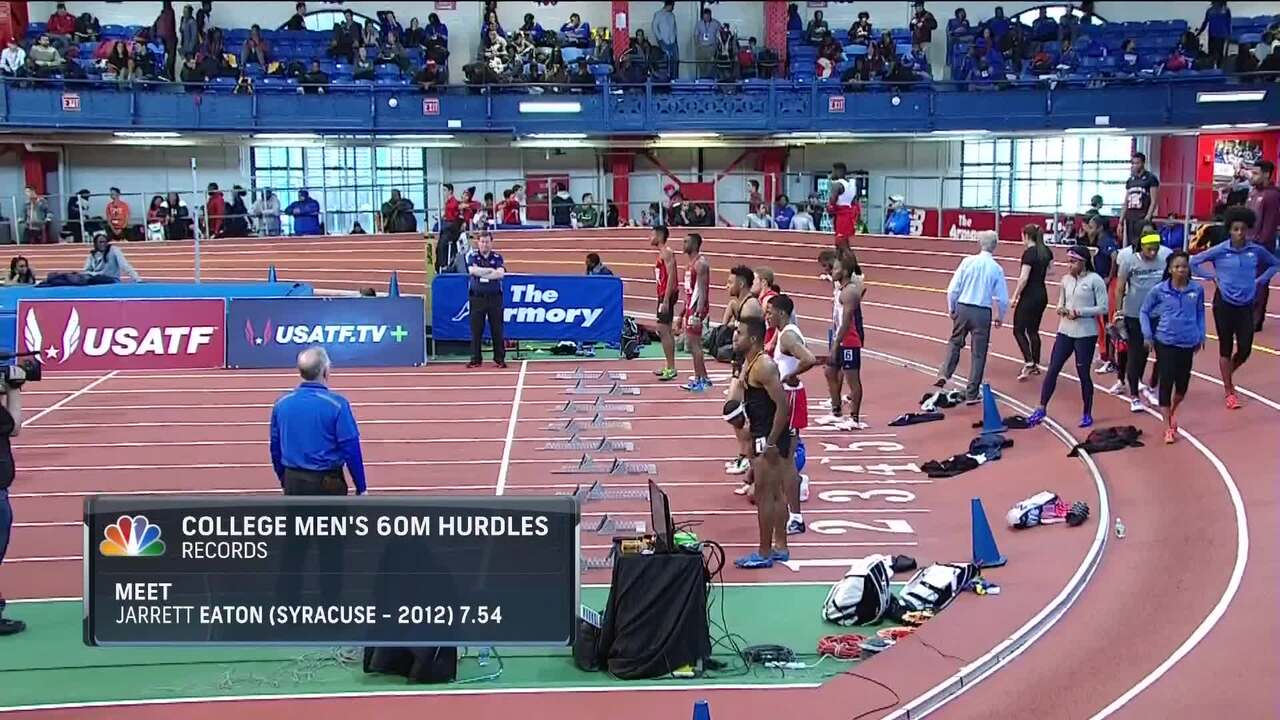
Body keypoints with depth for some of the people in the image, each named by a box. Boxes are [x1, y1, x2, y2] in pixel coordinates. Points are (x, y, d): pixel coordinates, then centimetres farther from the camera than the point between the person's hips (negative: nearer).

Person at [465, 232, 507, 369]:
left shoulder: (497, 257, 6)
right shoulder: (472, 256, 6)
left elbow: (501, 273, -11)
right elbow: (472, 270, -13)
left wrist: (481, 272, -11)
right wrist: (491, 270, -8)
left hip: (494, 297, 0)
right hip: (477, 297, 0)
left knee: (497, 329, 1)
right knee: (476, 330, 1)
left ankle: (500, 358, 7)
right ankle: (475, 359, 7)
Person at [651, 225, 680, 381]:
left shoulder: (667, 253, -13)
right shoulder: (661, 254, 17)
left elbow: (671, 276, -21)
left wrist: (666, 300, -25)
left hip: (668, 295, -10)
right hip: (663, 295, 10)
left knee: (663, 330, -12)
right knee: (665, 331, 12)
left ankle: (671, 368, -12)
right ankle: (669, 367, 18)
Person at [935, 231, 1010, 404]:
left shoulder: (967, 261, -6)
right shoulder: (996, 268, -7)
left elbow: (952, 289, -5)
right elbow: (1003, 299, -4)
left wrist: (951, 309, 10)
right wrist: (1000, 317, 13)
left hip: (962, 308, 1)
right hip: (982, 312, -1)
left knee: (955, 342, 24)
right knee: (978, 353, 8)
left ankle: (944, 374, 5)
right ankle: (971, 395, 12)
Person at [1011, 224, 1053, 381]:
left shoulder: (1028, 253, -17)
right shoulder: (1046, 251, 6)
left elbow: (1024, 278, -20)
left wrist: (1015, 296, -12)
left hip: (1029, 296, -8)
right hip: (1042, 295, 8)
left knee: (1019, 330, -2)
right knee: (1033, 330, 16)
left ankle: (1029, 363, -15)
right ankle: (1035, 365, 19)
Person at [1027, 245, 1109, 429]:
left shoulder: (1095, 280, -9)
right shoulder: (1066, 280, 8)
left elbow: (1103, 308, -10)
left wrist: (1079, 312, -19)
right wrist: (1061, 309, -6)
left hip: (1086, 334, -5)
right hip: (1065, 331, 5)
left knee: (1083, 373, 2)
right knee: (1053, 368, 2)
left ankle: (1087, 414, 17)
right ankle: (1041, 409, 9)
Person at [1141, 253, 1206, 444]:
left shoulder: (1197, 290, -3)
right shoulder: (1159, 290, -7)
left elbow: (1200, 313, 11)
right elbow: (1144, 312, 5)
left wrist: (1201, 336, 10)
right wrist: (1147, 336, 0)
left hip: (1188, 343, 2)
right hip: (1165, 342, -2)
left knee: (1183, 383, 10)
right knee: (1166, 383, -4)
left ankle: (1172, 411, 41)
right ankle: (1168, 428, 5)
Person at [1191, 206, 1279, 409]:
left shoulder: (1256, 251, -2)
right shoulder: (1220, 250, -8)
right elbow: (1194, 263, 0)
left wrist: (1260, 280, 4)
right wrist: (1212, 277, -5)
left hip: (1246, 305, 2)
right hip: (1224, 304, -2)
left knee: (1245, 349, 1)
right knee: (1226, 348, 5)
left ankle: (1228, 375, 33)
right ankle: (1229, 392, 16)